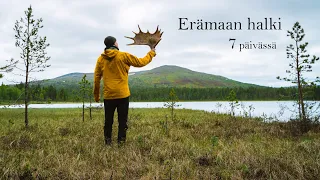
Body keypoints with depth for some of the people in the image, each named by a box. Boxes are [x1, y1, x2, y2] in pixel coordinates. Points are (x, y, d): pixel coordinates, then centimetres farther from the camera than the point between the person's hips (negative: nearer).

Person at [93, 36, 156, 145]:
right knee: (122, 121, 6)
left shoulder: (101, 59, 3)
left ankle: (108, 142, 14)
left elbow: (96, 78, 4)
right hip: (122, 95, -3)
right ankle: (121, 141, 6)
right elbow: (141, 62, 3)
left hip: (108, 95, 3)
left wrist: (96, 95, 12)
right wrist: (151, 53, 20)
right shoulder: (124, 56, -6)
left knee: (108, 120, 12)